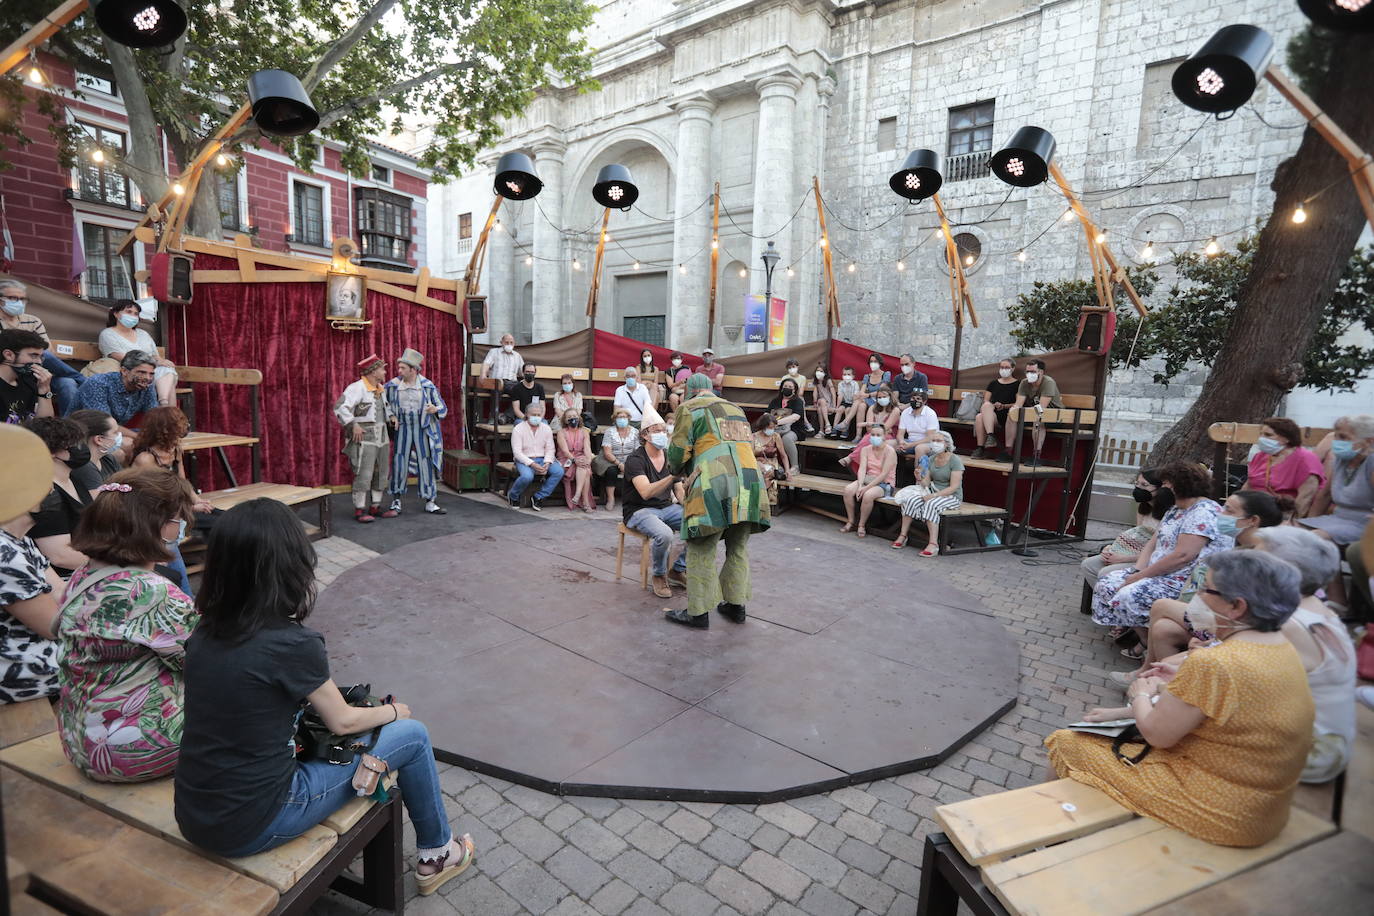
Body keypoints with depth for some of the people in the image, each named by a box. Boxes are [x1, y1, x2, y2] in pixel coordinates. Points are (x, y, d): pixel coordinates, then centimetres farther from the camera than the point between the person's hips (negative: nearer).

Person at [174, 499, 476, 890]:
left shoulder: (205, 632, -4)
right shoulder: (292, 643, -24)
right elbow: (343, 722, -8)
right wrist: (393, 710, 9)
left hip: (192, 816, 7)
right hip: (251, 827, -7)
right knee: (412, 735, 4)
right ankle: (436, 855, 26)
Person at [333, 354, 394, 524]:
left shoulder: (381, 389, 14)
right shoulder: (357, 387, -13)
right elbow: (340, 407, -22)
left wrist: (391, 417, 16)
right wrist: (353, 425, -22)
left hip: (381, 436, 9)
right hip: (364, 438, -9)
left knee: (381, 473, 10)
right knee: (363, 475, -8)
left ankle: (375, 507, 19)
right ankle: (359, 510, 1)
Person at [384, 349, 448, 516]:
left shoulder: (428, 386, -4)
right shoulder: (392, 385, -1)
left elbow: (443, 408, 1)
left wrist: (435, 409, -21)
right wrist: (391, 416, -2)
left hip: (424, 429, -1)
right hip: (402, 429, 1)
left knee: (426, 464, 3)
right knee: (399, 463, 1)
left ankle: (430, 502, 13)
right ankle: (396, 500, 17)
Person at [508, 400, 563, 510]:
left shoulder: (546, 429, 10)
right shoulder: (518, 429, -4)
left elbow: (550, 449, 6)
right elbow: (517, 452, -11)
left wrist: (547, 463, -14)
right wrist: (532, 464, -23)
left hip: (542, 459, 4)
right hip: (524, 460, -4)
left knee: (559, 471, -23)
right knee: (527, 476, -37)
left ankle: (539, 497, -11)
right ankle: (512, 495, -4)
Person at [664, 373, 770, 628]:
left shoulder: (690, 408, 8)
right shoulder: (736, 409, 28)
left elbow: (679, 449, 1)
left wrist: (676, 470, 22)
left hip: (716, 486, -6)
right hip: (750, 482, 7)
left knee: (702, 550, 1)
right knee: (738, 548, 16)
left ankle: (698, 612, 7)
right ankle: (736, 605, 24)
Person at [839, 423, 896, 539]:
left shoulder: (890, 451, -11)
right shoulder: (865, 450, 6)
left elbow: (884, 474, -18)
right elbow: (862, 469, -5)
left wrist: (866, 487, -24)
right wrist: (860, 485, -23)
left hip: (885, 484, -5)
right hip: (867, 480, 5)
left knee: (868, 495, -36)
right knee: (848, 489, -24)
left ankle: (861, 525, -15)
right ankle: (850, 522, -9)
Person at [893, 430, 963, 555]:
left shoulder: (955, 461, -11)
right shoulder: (931, 459, 9)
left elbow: (953, 487, -18)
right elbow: (927, 483, 8)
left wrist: (933, 496, -26)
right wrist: (920, 478, -15)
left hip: (952, 497, -6)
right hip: (933, 493, 6)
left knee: (931, 504, -35)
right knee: (911, 500, -21)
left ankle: (933, 544, -35)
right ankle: (903, 536, -17)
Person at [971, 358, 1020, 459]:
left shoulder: (1017, 384, 10)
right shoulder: (993, 383, 24)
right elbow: (986, 400, 17)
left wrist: (1004, 406, -13)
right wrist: (992, 406, -4)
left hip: (1006, 415, -4)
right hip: (990, 413, 4)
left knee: (981, 417, -34)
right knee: (979, 417, -34)